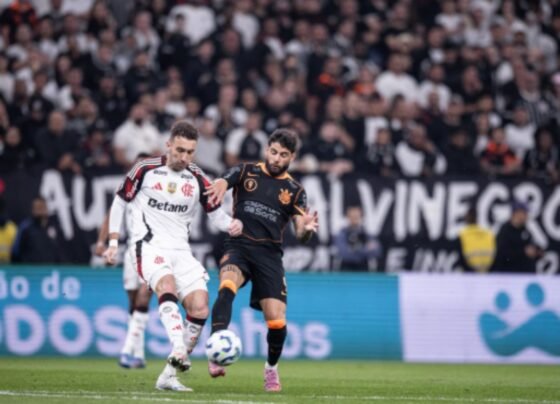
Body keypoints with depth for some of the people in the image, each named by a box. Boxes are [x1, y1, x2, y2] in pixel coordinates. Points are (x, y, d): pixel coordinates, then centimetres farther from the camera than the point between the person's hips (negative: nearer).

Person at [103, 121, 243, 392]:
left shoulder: (198, 179, 5)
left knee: (200, 309, -9)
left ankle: (169, 375, 0)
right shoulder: (145, 170, -2)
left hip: (181, 251, 4)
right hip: (149, 245, -4)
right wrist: (113, 243, 3)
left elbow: (215, 213, 13)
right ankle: (178, 351, -52)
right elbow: (119, 203, 9)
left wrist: (232, 225, -10)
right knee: (168, 287, -33)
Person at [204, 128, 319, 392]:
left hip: (270, 254, 1)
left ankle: (271, 368, 23)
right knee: (227, 288, -34)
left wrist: (307, 229, -23)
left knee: (277, 322, -7)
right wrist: (219, 187, -38)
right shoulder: (246, 172, 6)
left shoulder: (294, 191, 9)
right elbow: (220, 184, -12)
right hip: (238, 247, -1)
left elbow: (300, 235, 2)